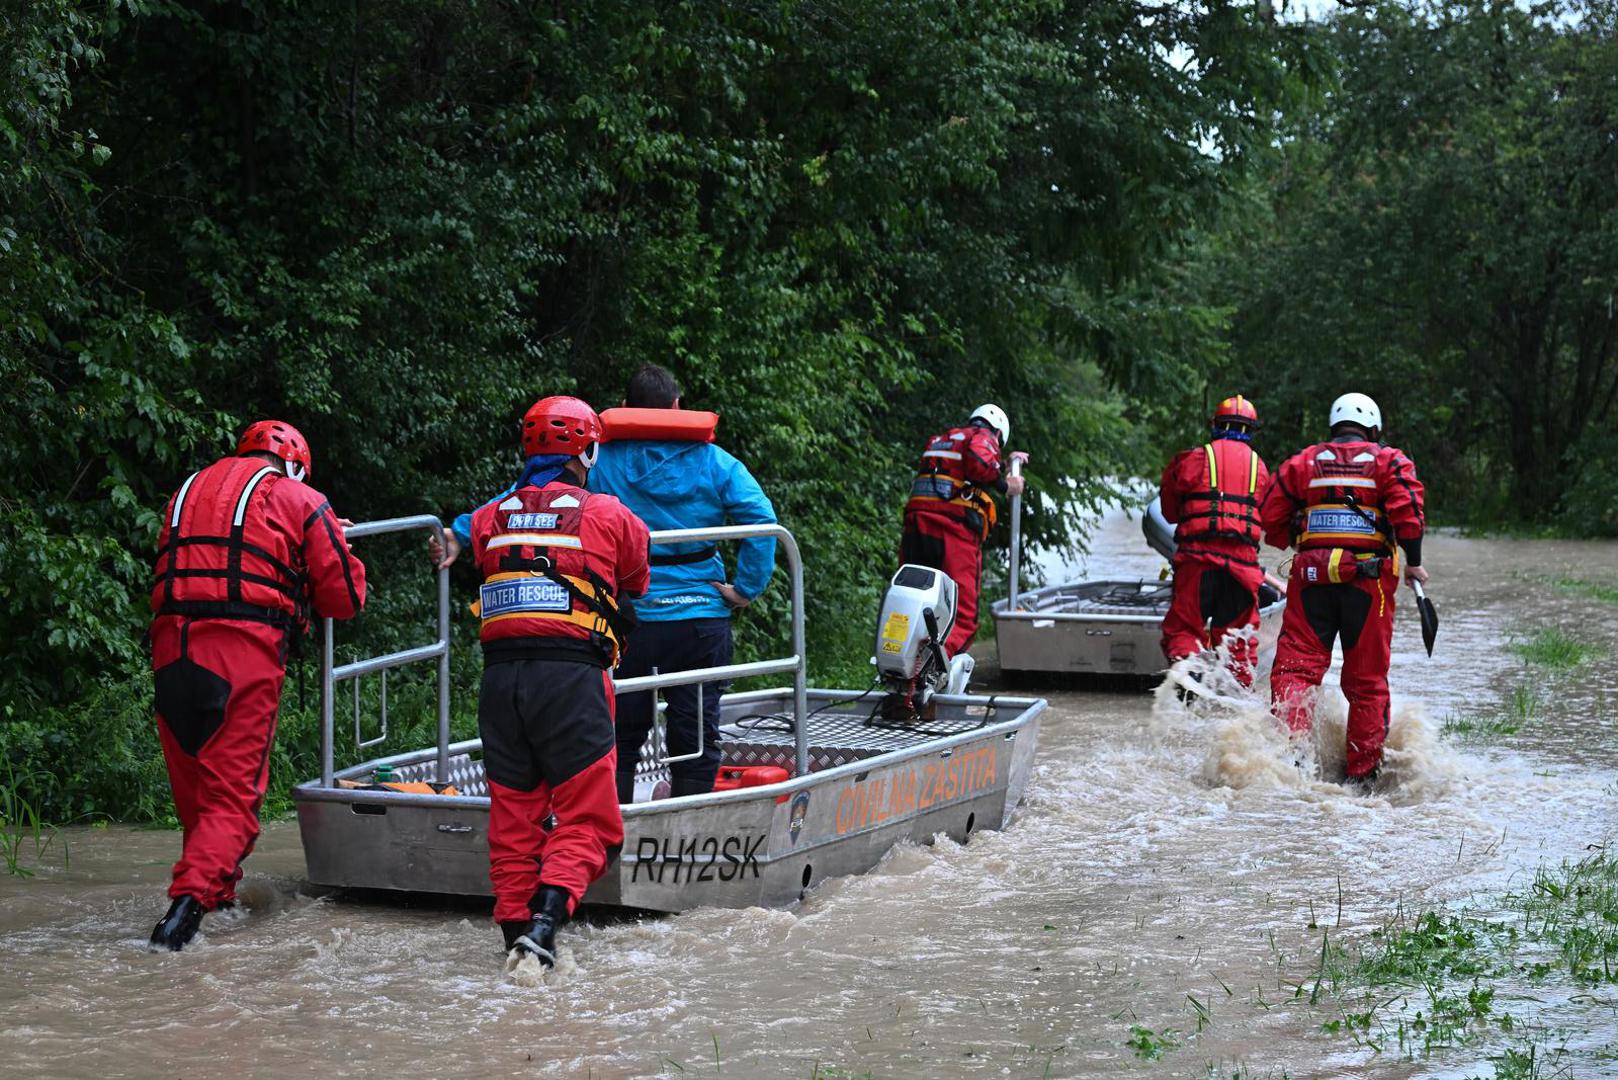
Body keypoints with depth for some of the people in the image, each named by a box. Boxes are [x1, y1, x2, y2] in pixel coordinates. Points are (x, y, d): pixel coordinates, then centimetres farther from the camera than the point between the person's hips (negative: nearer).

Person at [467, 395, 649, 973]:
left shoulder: (487, 518, 13)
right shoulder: (608, 515, 5)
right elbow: (637, 584, 20)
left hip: (500, 677, 4)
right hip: (572, 675, -4)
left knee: (512, 821, 12)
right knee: (584, 820, 1)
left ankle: (515, 935, 9)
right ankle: (543, 925, -17)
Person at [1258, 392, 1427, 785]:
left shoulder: (1301, 462, 14)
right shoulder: (1389, 461, 8)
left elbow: (1270, 518, 10)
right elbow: (1407, 509, -8)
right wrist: (1413, 562, 1)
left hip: (1311, 575, 1)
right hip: (1368, 577, -1)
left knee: (1296, 666, -2)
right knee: (1367, 679, 8)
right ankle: (1362, 772, 9)